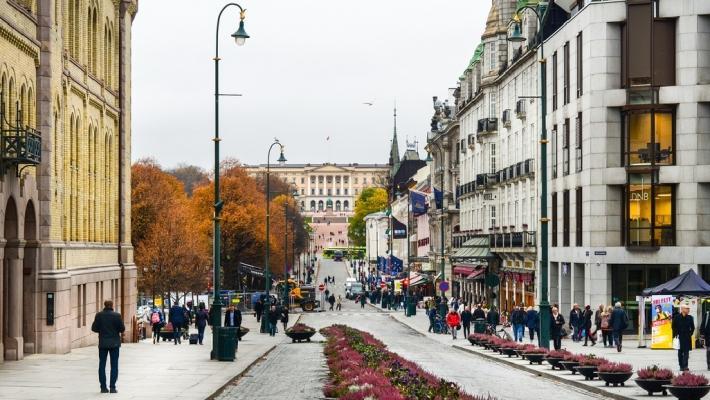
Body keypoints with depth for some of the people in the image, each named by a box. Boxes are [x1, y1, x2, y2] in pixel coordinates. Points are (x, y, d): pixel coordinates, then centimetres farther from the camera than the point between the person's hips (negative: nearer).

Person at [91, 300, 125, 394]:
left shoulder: (99, 315, -6)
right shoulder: (117, 315, -10)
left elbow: (94, 328, -4)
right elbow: (122, 329, -9)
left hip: (103, 343, 1)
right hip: (114, 343, -1)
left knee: (102, 365, 9)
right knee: (114, 365, 4)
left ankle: (103, 387, 7)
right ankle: (112, 387, -1)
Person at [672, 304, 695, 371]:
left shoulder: (690, 317, 2)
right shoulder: (677, 317, -3)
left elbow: (692, 327, 13)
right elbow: (673, 327, 4)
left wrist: (690, 334, 4)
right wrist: (676, 334, 0)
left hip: (687, 338, 1)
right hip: (679, 337, -1)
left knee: (686, 352, -7)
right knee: (680, 352, 7)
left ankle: (685, 366, -12)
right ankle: (681, 366, 14)